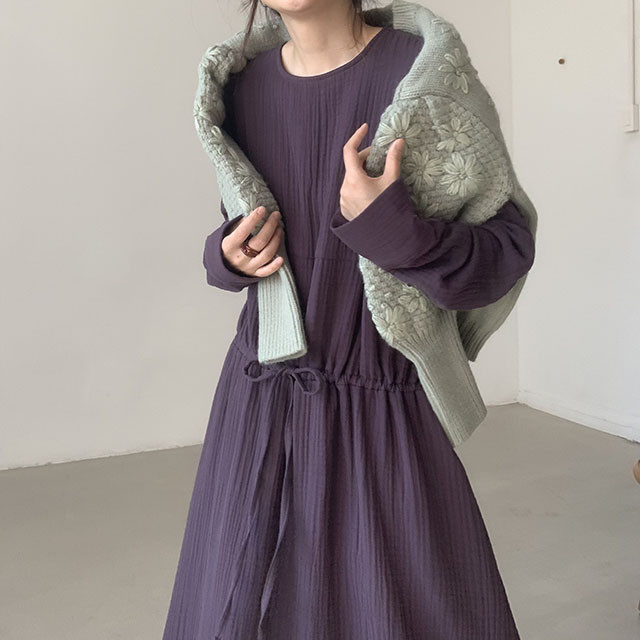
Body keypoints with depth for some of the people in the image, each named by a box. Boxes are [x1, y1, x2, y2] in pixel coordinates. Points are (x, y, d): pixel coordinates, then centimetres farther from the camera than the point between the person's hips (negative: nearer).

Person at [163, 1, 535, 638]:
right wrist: (226, 257, -2)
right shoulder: (243, 85, 6)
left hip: (381, 409, -4)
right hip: (260, 395, 5)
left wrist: (390, 227, -25)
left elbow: (509, 250, -10)